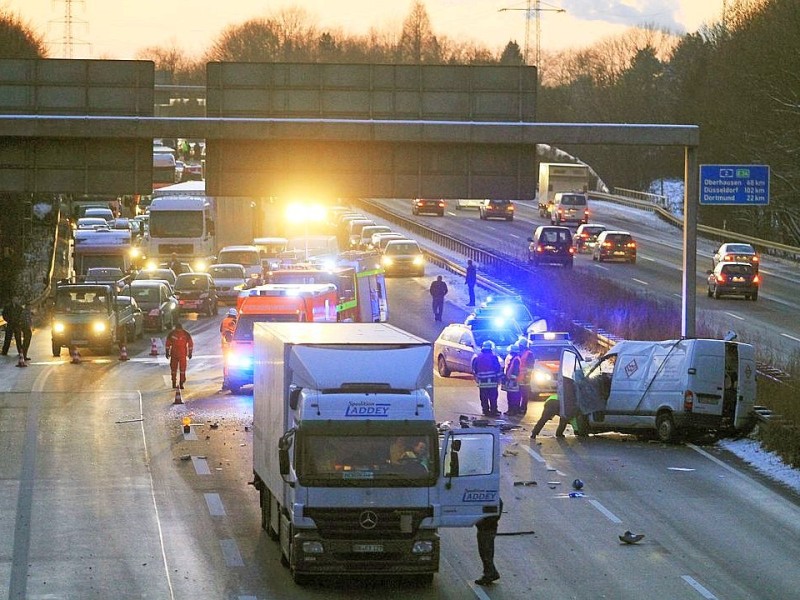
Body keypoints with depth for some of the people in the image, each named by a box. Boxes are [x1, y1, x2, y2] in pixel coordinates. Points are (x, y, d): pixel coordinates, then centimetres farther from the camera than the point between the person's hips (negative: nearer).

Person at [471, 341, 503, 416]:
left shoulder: (477, 358, 4)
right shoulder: (493, 357, -7)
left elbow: (474, 370, 10)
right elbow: (498, 369, -6)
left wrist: (476, 378, 22)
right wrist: (499, 379, 4)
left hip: (482, 382, 3)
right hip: (492, 382, -3)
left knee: (484, 398, 8)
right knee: (493, 398, 2)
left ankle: (486, 411, 9)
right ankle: (493, 411, 1)